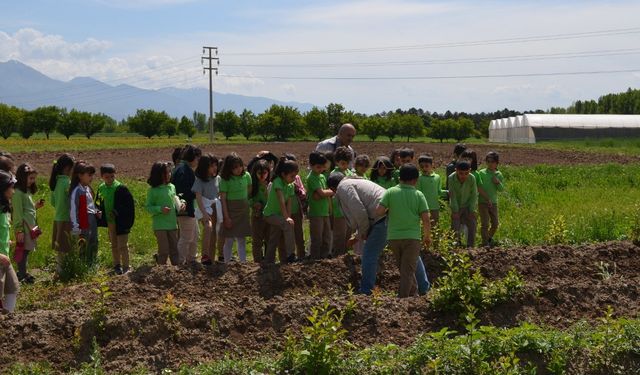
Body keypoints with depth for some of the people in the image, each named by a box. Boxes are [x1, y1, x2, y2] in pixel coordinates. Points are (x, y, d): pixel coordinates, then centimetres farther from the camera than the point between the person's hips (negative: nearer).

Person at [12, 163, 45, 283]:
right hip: (24, 226, -9)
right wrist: (19, 230, -17)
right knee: (24, 250, -5)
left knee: (27, 250, 11)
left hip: (31, 225, 9)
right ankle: (22, 276, 0)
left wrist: (36, 206, 5)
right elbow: (18, 212, -16)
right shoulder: (18, 192, -14)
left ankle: (23, 273, 19)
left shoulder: (27, 190, 14)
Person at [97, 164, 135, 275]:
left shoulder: (121, 188, -13)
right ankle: (117, 266, 27)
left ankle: (126, 267, 4)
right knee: (114, 245, 16)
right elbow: (99, 204, 17)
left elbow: (130, 204, -11)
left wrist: (129, 221, -16)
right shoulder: (101, 189, 4)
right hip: (109, 222, 6)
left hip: (121, 223, -6)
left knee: (122, 245, -4)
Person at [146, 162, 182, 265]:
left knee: (174, 249, 10)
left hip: (172, 223, 5)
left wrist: (180, 205, -3)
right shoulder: (153, 190, -8)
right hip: (160, 225, -5)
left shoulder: (172, 187, 7)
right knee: (164, 250, -1)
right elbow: (147, 206, -6)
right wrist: (160, 209, -21)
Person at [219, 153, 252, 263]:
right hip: (230, 211, -3)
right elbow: (223, 199, -11)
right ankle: (227, 263, 8)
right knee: (229, 240, 1)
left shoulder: (246, 176, -1)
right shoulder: (225, 180, -12)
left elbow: (249, 191, 14)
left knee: (242, 239, 8)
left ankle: (243, 262, 13)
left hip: (244, 210, 4)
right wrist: (226, 217, -13)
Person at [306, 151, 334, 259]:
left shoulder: (322, 176, 14)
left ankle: (324, 258, 19)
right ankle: (314, 259, 4)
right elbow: (322, 193, -18)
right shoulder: (312, 177, -11)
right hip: (316, 213, -8)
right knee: (317, 240, -3)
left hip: (325, 212, 8)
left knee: (327, 239, 11)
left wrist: (324, 193, -8)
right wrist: (332, 191, -4)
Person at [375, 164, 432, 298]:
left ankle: (413, 293, 30)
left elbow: (378, 212, -9)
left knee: (405, 269, 19)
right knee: (408, 271, 2)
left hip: (393, 236, 3)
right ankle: (402, 299, -3)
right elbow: (425, 219, -6)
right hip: (412, 237, -3)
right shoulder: (418, 195, -3)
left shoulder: (390, 192, 0)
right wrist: (427, 236, 8)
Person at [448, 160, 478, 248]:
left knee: (472, 225, -2)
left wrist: (472, 211, -10)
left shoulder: (472, 178, -21)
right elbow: (452, 196, -17)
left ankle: (470, 245, 7)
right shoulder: (451, 178, -23)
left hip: (468, 206, 1)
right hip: (456, 207, -1)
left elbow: (474, 195, -11)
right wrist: (455, 211, -15)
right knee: (455, 226, -3)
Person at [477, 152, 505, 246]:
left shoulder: (498, 174, 5)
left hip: (494, 203, 4)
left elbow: (502, 189, 6)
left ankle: (489, 238, 31)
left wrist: (498, 182, -13)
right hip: (483, 202, -4)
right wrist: (487, 198, -17)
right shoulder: (482, 173, -6)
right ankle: (485, 243, 2)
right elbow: (479, 188, -9)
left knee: (495, 224, 8)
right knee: (485, 224, -5)